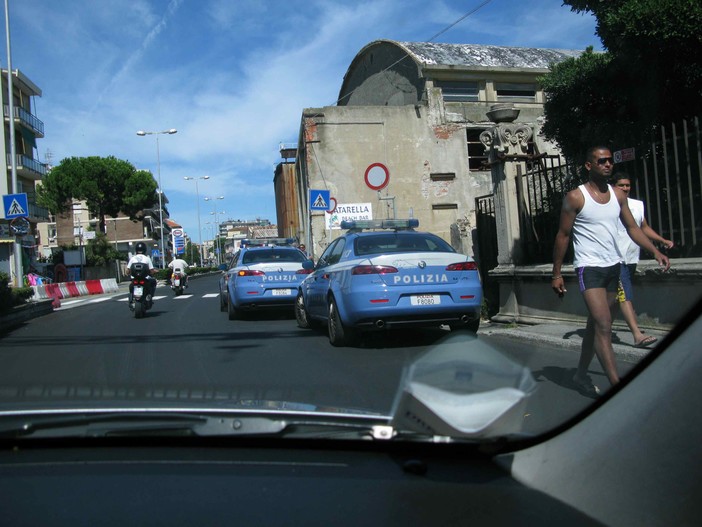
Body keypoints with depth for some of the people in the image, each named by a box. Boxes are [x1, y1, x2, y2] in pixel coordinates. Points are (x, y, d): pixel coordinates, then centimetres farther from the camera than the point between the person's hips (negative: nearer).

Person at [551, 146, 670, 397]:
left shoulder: (618, 195, 9)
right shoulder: (575, 197, -7)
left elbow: (632, 228, 12)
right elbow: (563, 235, -4)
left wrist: (655, 251, -2)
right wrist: (556, 274, -5)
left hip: (613, 266, 6)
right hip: (589, 267, -6)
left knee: (596, 324, 13)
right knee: (603, 326, -14)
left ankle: (581, 375, 27)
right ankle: (618, 386, -16)